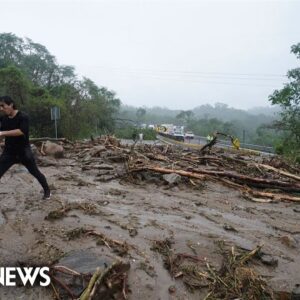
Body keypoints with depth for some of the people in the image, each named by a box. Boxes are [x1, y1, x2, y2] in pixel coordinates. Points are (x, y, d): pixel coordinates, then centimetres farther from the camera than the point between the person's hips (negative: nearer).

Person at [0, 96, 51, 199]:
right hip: (9, 152, 5)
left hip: (23, 151, -4)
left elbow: (21, 131, -31)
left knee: (35, 172, 8)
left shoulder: (23, 117, -16)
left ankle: (47, 190, 28)